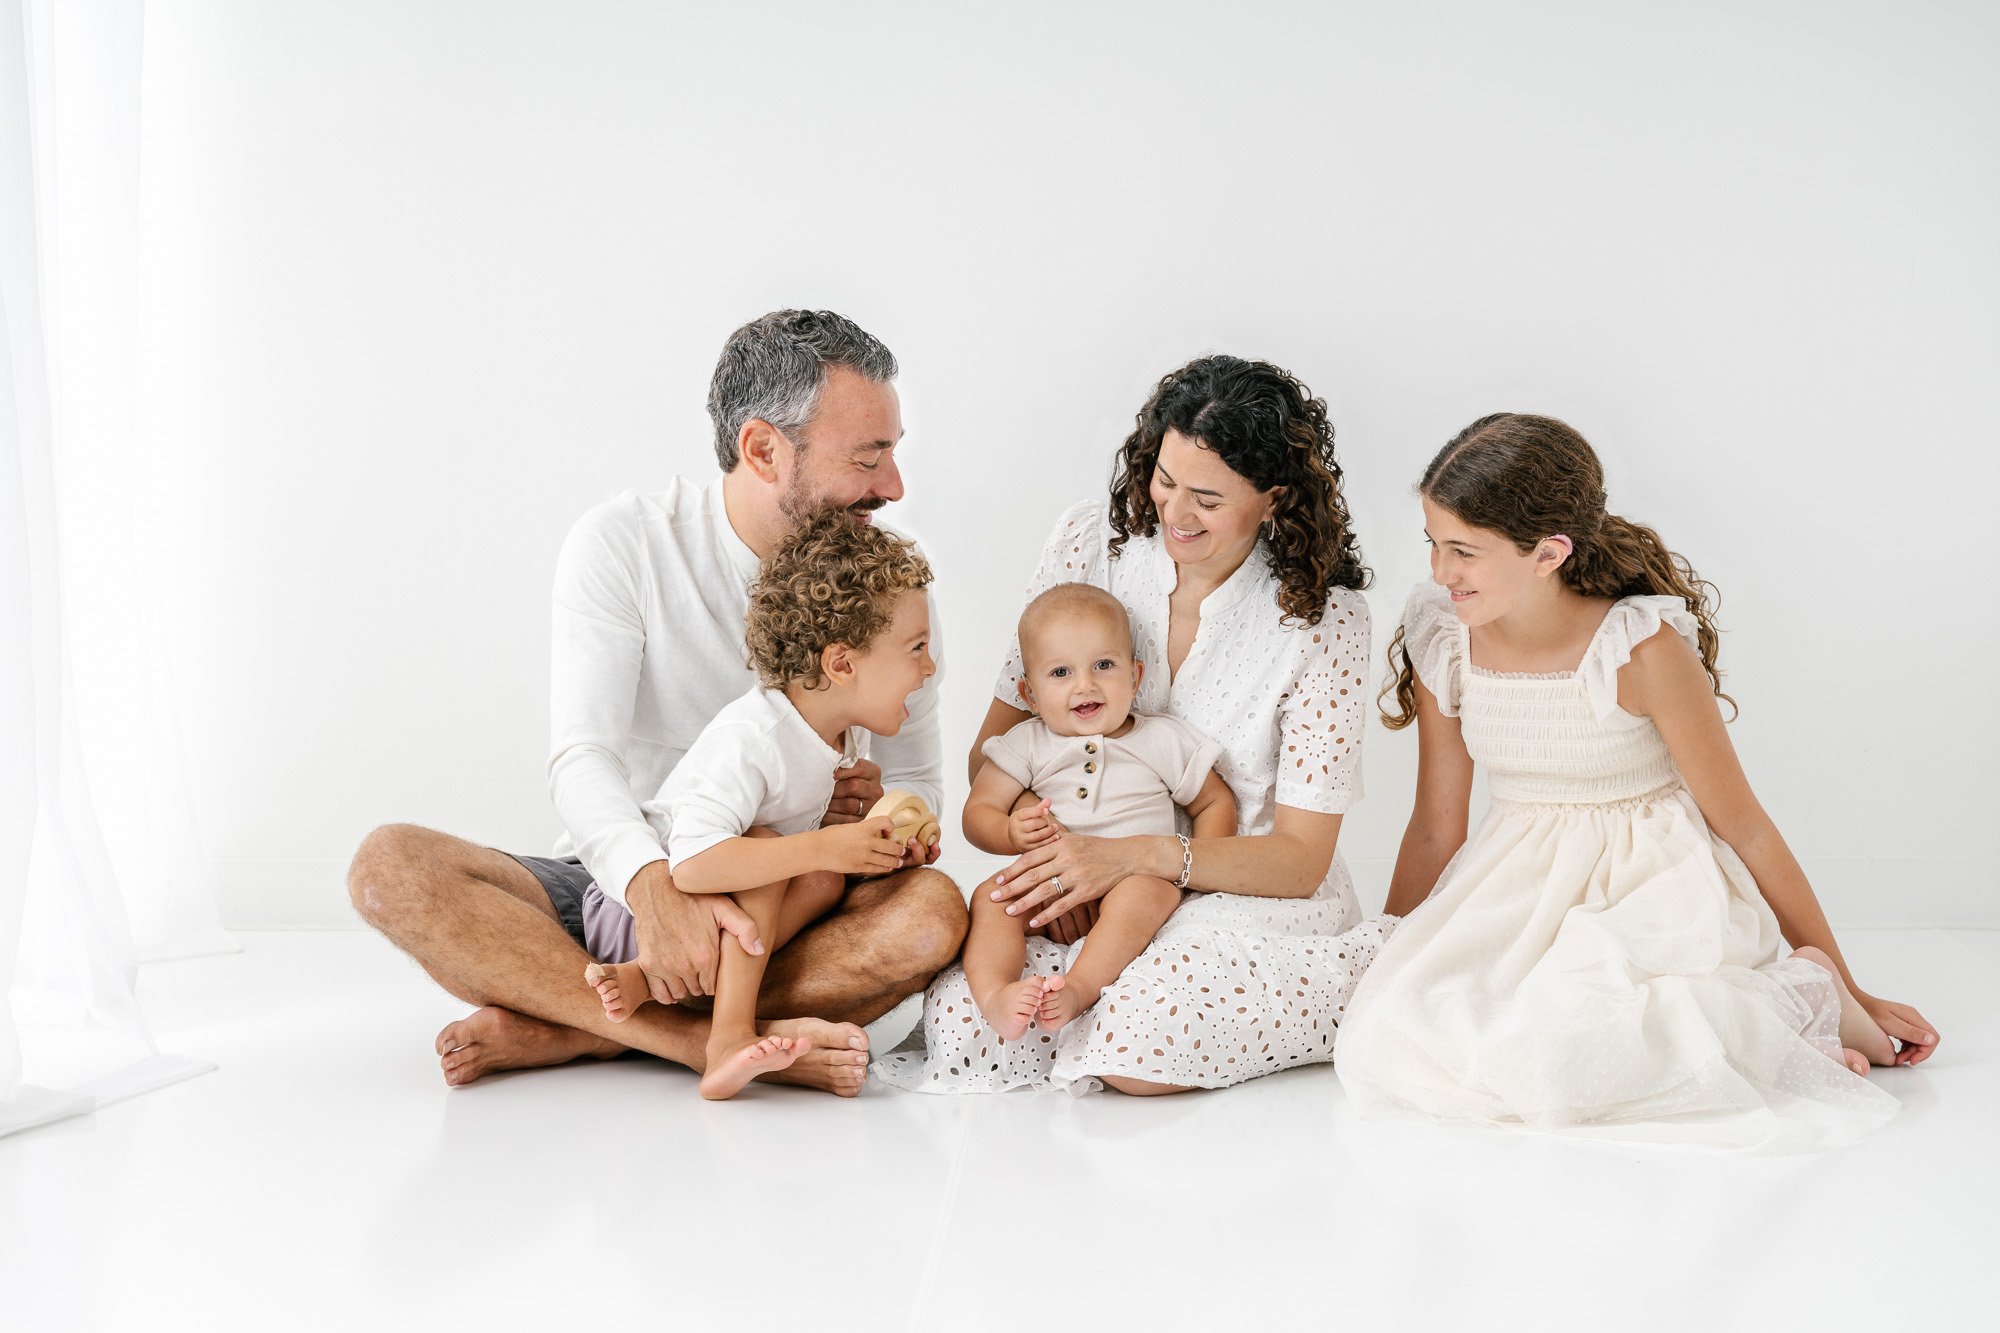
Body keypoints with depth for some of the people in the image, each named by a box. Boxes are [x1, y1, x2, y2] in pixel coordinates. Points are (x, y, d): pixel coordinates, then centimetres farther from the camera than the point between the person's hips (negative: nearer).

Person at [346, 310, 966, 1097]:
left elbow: (918, 786, 6)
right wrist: (652, 884, -40)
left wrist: (873, 808, -20)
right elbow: (581, 757, -19)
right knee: (389, 866, -26)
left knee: (933, 913, -31)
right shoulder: (624, 543, -8)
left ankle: (560, 1029, -29)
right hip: (615, 888, -1)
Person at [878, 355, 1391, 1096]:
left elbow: (1299, 860, -12)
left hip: (1252, 898, -2)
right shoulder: (1088, 545, -5)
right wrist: (1050, 850, -21)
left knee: (1132, 1053, -32)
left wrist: (1137, 855, -28)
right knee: (960, 1020, -26)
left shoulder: (1324, 618, -12)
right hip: (1090, 894, 3)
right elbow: (995, 749, 1)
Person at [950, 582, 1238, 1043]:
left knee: (1150, 885, -34)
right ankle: (995, 996, -45)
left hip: (1134, 884, -1)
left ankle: (1079, 987, -46)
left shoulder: (1164, 741, 8)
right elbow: (977, 812, 4)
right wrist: (1011, 834, -19)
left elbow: (1216, 803, 14)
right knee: (989, 897, -25)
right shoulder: (1028, 745, 8)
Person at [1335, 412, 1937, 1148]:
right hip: (1522, 891, 5)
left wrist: (1844, 990, -1)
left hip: (1656, 893, -5)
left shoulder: (1641, 650, -18)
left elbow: (1743, 826, -8)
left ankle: (1792, 1003, -8)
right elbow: (1435, 830, 6)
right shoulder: (1441, 640, -5)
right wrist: (1382, 970, 10)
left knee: (1541, 1052, -34)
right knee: (1383, 1046, -21)